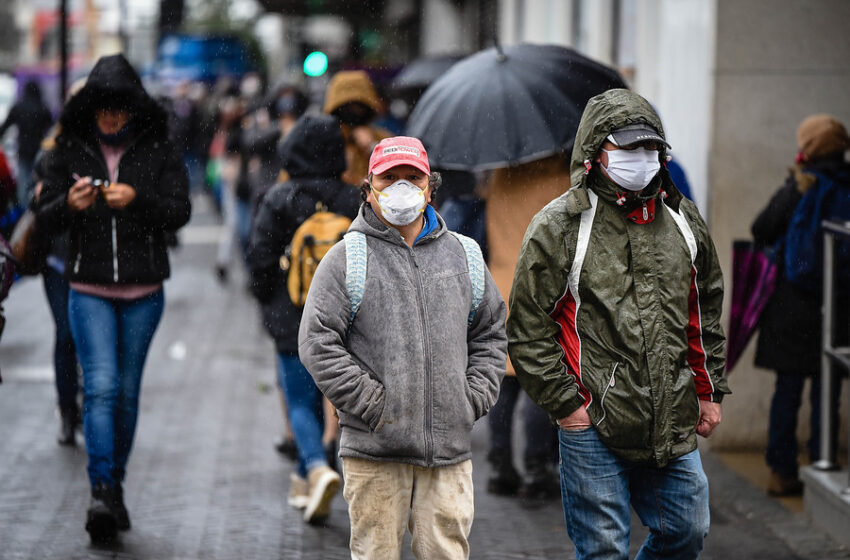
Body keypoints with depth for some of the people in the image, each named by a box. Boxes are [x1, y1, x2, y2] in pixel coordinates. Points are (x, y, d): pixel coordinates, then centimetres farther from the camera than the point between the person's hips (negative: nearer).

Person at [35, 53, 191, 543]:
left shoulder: (158, 149, 0)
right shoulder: (71, 148, 2)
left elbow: (180, 212, -5)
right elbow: (45, 216, 3)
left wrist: (138, 199, -22)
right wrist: (70, 203, -19)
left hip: (144, 291, 1)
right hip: (89, 288, -1)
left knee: (128, 390, 8)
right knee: (101, 386, -13)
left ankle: (115, 486, 21)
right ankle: (102, 491, -17)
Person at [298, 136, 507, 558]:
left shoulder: (464, 256, 13)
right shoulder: (347, 259, 0)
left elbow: (491, 335, 19)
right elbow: (317, 342, -5)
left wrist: (473, 400, 5)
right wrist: (373, 404, -11)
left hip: (449, 446, 3)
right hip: (374, 448, -3)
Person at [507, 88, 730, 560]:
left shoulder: (682, 219, 9)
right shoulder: (557, 227, -7)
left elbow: (705, 310, 18)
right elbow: (527, 330, -6)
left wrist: (709, 391, 15)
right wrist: (564, 404, -9)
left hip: (674, 423, 5)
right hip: (594, 422, -5)